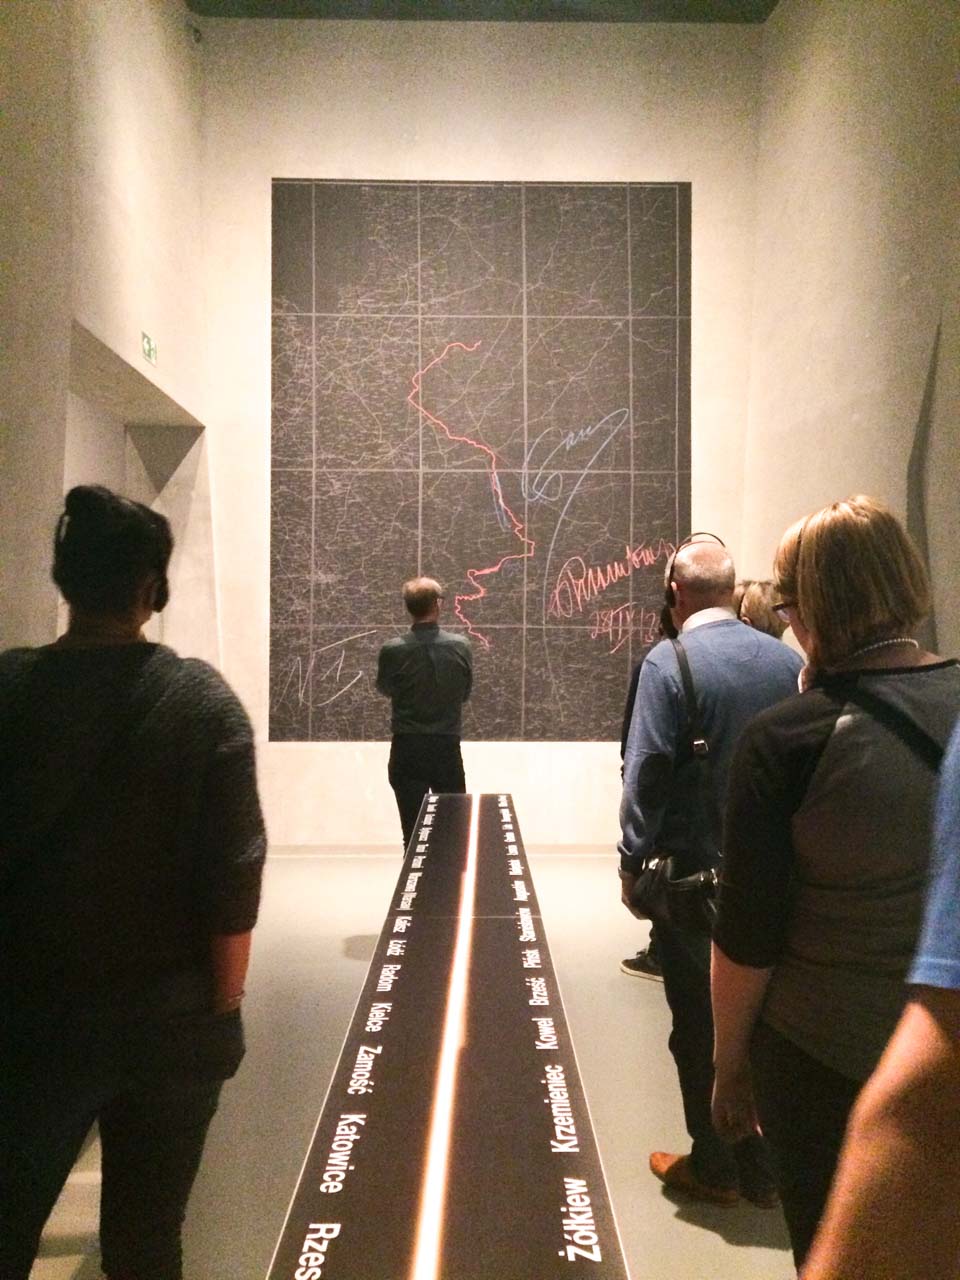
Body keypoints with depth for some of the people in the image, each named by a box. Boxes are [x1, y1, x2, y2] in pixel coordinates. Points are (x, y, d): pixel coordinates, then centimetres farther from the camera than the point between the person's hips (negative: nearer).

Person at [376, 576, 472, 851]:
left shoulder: (393, 650, -11)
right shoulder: (461, 646, -7)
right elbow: (465, 693, 7)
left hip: (407, 751, -1)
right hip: (447, 749, 1)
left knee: (413, 834, 5)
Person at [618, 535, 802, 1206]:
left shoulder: (669, 661, -15)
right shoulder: (788, 659, -1)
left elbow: (647, 769, -16)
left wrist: (633, 861, -5)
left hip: (694, 872, -5)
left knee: (700, 1024, 12)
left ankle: (715, 1167, 26)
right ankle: (763, 1166, 31)